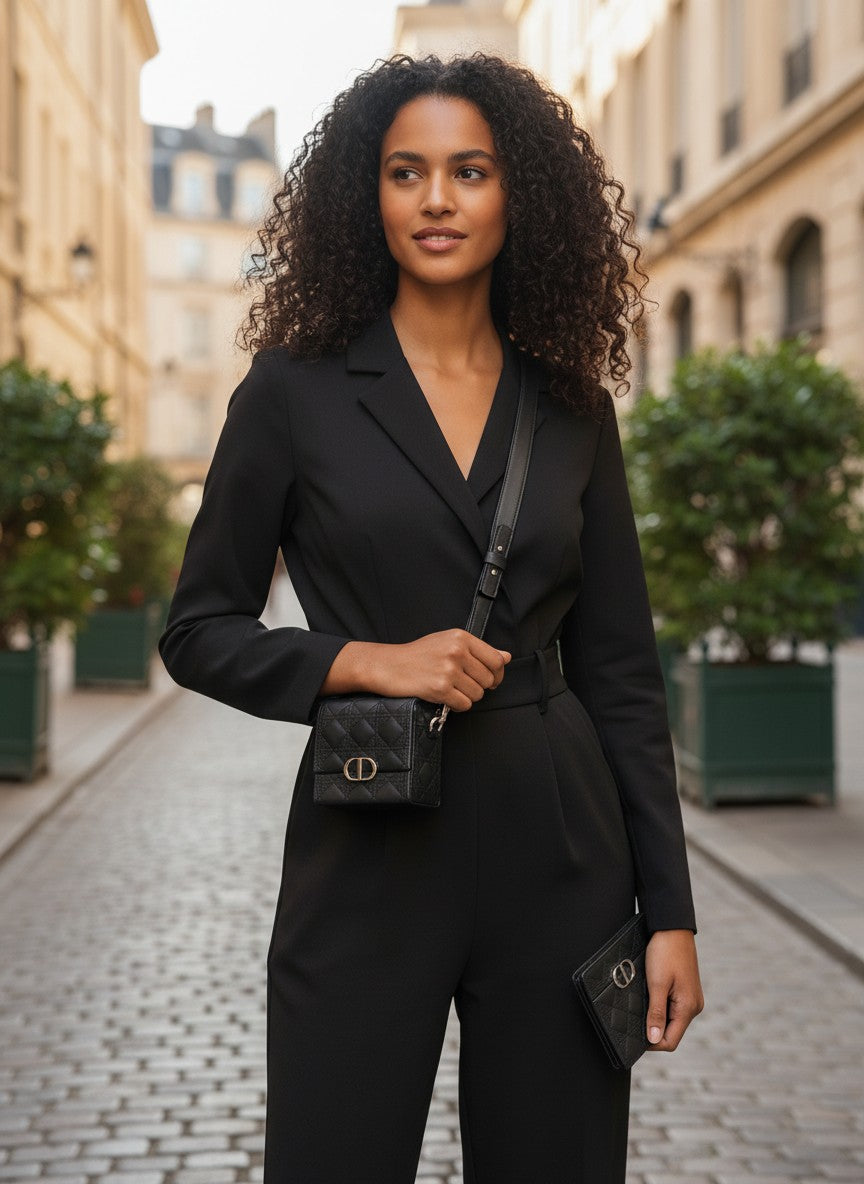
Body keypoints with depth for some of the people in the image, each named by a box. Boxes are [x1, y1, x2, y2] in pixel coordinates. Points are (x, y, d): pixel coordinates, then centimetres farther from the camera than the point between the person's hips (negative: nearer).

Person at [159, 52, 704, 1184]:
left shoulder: (574, 410, 7)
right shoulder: (297, 392, 0)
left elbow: (620, 673, 8)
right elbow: (199, 632, 3)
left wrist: (670, 911, 3)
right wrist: (371, 661, -14)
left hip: (559, 863, 2)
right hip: (371, 854, -2)